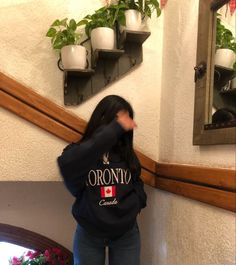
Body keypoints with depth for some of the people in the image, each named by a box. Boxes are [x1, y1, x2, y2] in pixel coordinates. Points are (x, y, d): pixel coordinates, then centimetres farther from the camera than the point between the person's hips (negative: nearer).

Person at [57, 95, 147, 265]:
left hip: (126, 234, 2)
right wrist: (114, 129, -36)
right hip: (89, 235, -2)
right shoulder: (79, 150, -11)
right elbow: (67, 165, -35)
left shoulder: (127, 153, -2)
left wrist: (136, 203, -7)